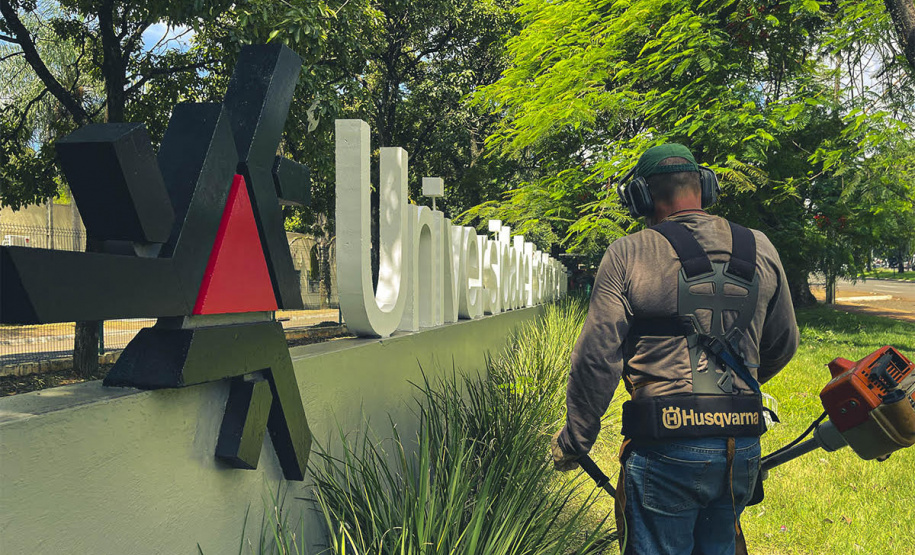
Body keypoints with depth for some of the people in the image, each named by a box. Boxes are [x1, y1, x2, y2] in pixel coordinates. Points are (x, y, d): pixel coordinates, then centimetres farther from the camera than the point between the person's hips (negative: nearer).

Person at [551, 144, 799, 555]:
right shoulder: (761, 250, 7)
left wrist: (572, 442, 1)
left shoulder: (628, 254, -7)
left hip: (667, 450, -5)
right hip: (744, 448, 5)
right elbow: (783, 344, 18)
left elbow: (596, 359, -9)